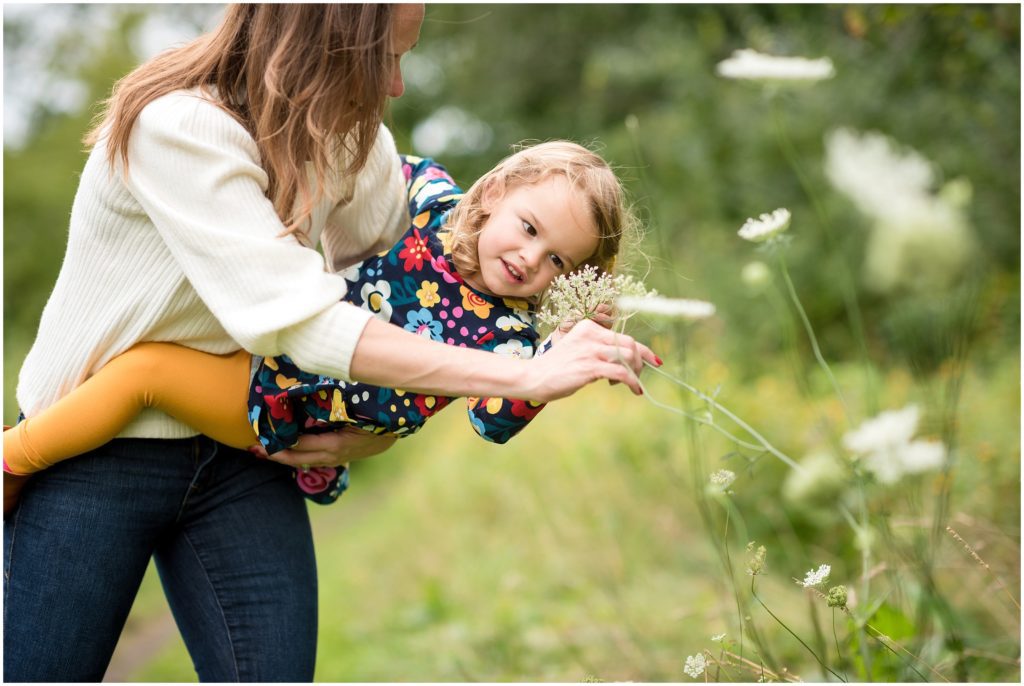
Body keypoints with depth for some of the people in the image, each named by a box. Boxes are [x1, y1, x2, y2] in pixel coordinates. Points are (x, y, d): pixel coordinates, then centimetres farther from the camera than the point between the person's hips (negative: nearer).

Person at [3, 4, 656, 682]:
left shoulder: (358, 142, -5)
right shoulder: (177, 126, -25)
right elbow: (303, 321, -32)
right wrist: (525, 377, -33)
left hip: (240, 457, 5)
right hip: (98, 449, -5)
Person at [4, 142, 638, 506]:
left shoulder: (509, 333, -20)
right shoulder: (439, 205, -6)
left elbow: (496, 419, -35)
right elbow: (413, 168, 16)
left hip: (292, 408, -6)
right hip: (278, 344, 7)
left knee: (143, 368, -16)